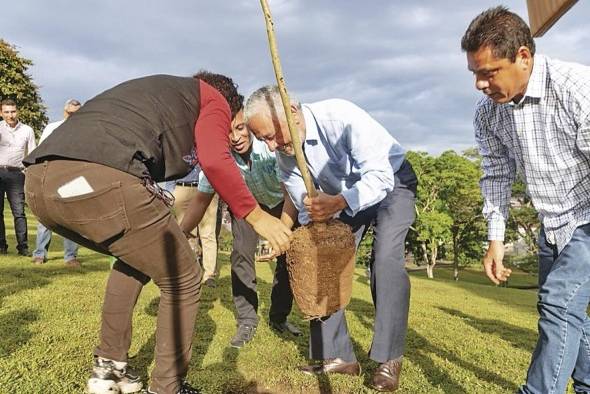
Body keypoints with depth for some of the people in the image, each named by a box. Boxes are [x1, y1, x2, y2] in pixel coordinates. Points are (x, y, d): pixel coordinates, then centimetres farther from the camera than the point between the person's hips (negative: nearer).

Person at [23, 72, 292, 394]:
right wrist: (255, 215, 7)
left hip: (39, 179, 9)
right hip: (101, 181, -9)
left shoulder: (159, 90, 39)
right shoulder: (214, 98, 17)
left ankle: (108, 367, 34)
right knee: (183, 281, 12)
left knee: (135, 257, 31)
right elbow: (214, 161, -4)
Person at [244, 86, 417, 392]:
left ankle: (389, 360, -11)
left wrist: (338, 203, -51)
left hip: (390, 181, -6)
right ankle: (337, 355, 5)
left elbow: (380, 177, -36)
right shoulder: (285, 152, -13)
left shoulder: (342, 117, -34)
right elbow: (306, 209, -4)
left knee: (386, 257, -24)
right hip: (346, 193, 6)